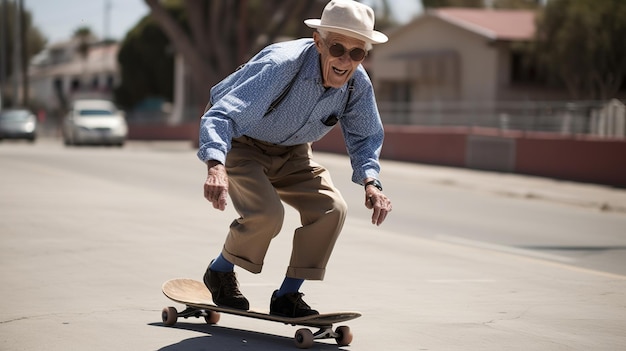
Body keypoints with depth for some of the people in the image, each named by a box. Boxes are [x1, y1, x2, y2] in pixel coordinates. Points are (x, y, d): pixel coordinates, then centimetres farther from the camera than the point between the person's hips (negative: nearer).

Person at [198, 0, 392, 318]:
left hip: (291, 152, 6)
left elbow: (365, 136, 1)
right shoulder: (281, 65, -36)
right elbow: (221, 117, -43)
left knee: (331, 208, -14)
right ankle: (220, 272, 4)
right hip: (241, 144, -6)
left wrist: (371, 182, -19)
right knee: (266, 213, -27)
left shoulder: (358, 84, -18)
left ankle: (287, 296, 1)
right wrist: (216, 168, -62)